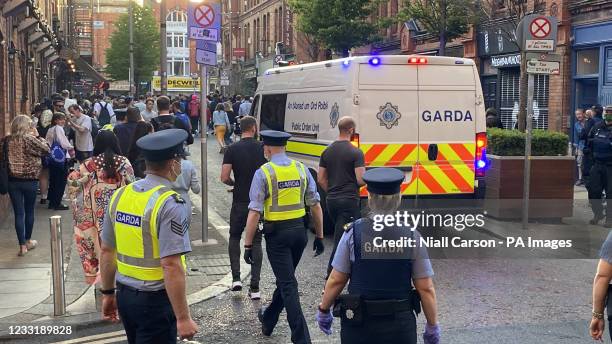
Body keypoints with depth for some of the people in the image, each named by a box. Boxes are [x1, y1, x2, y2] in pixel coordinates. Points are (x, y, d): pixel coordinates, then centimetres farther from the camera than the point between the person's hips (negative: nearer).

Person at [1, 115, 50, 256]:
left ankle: (22, 245, 4)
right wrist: (38, 136, 1)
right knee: (29, 211, 15)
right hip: (29, 181, -2)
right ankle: (28, 241, 29)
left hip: (12, 181, 2)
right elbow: (46, 149, -6)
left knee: (18, 213, 4)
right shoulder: (30, 139, -14)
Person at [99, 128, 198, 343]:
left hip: (125, 294, 7)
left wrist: (108, 293, 21)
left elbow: (106, 251, 9)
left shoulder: (120, 195, 3)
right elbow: (171, 265, -23)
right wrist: (183, 318, -19)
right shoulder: (171, 204, -18)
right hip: (156, 299, -7)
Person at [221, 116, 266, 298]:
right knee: (256, 242, 6)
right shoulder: (263, 148, -4)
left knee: (234, 238, 18)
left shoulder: (232, 149, -6)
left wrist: (236, 184, 10)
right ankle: (254, 287, 0)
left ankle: (236, 278, 6)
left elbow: (224, 177, -11)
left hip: (240, 201, -1)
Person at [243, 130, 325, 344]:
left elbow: (255, 213, -13)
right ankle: (268, 320, 40)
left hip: (277, 234, -5)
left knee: (288, 285, -2)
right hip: (299, 230, 5)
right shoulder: (301, 169, 3)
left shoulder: (263, 173, -10)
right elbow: (315, 206, 5)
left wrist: (248, 245, -8)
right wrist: (319, 236, 13)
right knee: (285, 279, 21)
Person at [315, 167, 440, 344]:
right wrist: (432, 326, 7)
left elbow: (336, 280, -5)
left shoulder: (353, 233, -10)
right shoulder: (411, 236, -8)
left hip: (359, 324, 0)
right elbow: (426, 288, -5)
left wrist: (323, 311, 11)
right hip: (401, 326, 1)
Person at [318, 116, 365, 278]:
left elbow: (321, 179, 8)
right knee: (341, 241, -7)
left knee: (342, 238, 21)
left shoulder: (327, 151, 7)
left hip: (332, 200, 7)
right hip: (349, 201, -6)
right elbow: (361, 180, -16)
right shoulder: (356, 152, -12)